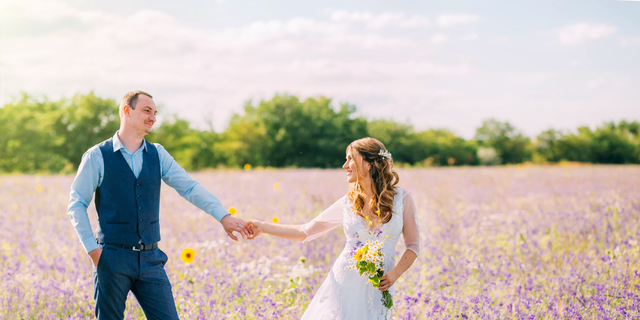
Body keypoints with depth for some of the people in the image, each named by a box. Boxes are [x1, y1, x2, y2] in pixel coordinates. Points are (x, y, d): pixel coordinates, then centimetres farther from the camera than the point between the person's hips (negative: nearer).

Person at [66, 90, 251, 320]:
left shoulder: (157, 155, 9)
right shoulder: (98, 157, -2)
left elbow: (190, 188, -1)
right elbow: (76, 204, 0)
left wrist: (224, 217, -14)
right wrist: (91, 248, -9)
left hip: (150, 258, 4)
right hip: (113, 258, -3)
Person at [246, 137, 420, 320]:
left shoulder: (402, 199, -2)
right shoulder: (348, 203, 3)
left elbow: (413, 245, 2)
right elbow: (306, 232, 8)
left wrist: (395, 274, -15)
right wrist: (263, 227, 2)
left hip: (376, 289, -1)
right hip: (344, 284, 2)